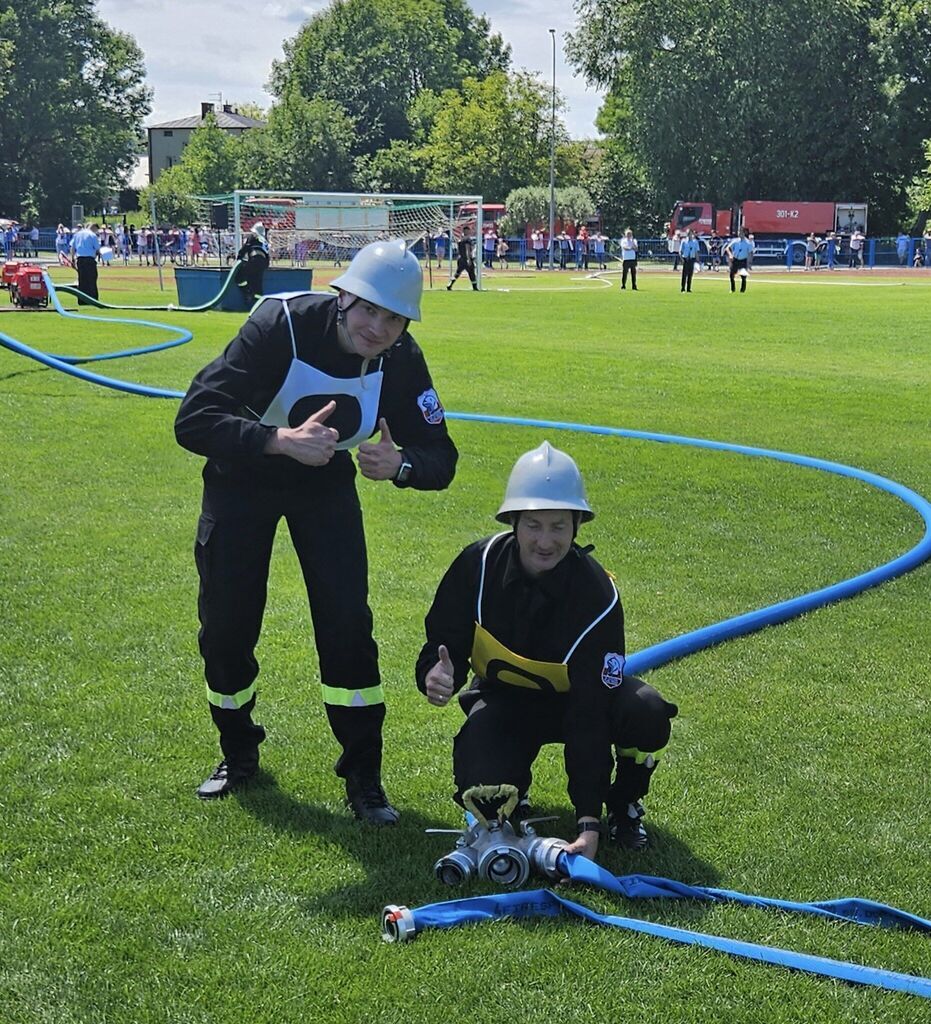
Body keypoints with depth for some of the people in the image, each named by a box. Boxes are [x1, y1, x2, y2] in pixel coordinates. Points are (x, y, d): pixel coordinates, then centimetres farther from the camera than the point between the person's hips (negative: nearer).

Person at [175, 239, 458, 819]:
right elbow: (193, 421, -37)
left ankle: (363, 776, 4)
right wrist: (282, 440, -50)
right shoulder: (282, 325, -33)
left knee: (347, 624, -10)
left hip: (326, 484, 2)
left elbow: (440, 458, -15)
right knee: (226, 627, 2)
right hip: (243, 478, -2)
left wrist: (400, 464, -38)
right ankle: (238, 753, 28)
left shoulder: (401, 360, -21)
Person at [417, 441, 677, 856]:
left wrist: (589, 821, -35)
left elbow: (590, 714, -31)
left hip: (573, 696, 0)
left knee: (648, 714, -34)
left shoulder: (597, 597, -28)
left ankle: (622, 806, 0)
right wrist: (436, 674, -37)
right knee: (484, 794, -30)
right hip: (502, 698, 1)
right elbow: (443, 642, -9)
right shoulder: (480, 564, -22)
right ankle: (513, 797, 11)